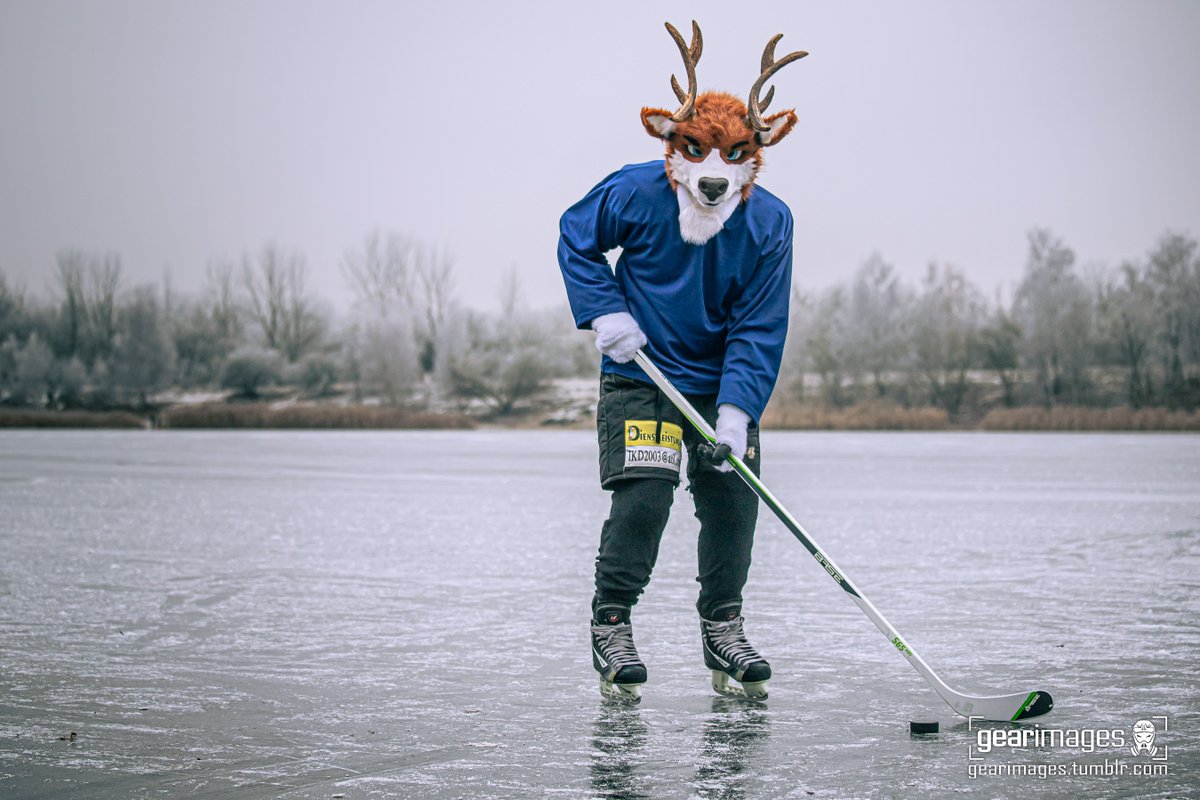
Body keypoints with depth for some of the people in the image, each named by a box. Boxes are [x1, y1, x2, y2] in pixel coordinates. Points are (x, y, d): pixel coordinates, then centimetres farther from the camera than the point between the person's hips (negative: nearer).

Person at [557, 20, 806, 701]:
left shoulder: (769, 222, -12)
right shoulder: (635, 193, -16)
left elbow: (760, 330, -12)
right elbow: (575, 237, 3)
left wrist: (736, 409, -23)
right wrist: (604, 312, -10)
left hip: (723, 382, 3)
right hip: (640, 378, -2)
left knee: (734, 501, 1)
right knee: (643, 497, -15)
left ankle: (724, 632, 18)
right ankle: (611, 627, 1)